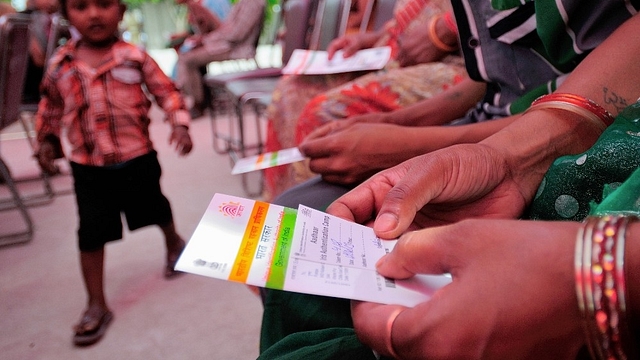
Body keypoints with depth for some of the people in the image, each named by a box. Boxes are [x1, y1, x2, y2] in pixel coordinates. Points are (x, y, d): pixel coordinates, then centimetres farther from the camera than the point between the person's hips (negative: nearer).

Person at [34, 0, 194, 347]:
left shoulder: (134, 56, -9)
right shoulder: (60, 64, -1)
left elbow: (166, 91, -4)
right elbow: (50, 104, 14)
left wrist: (179, 124, -16)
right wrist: (46, 140, 8)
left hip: (137, 157, -1)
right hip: (87, 165, 2)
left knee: (154, 207, 21)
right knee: (91, 233, 2)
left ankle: (174, 242, 55)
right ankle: (96, 305, 15)